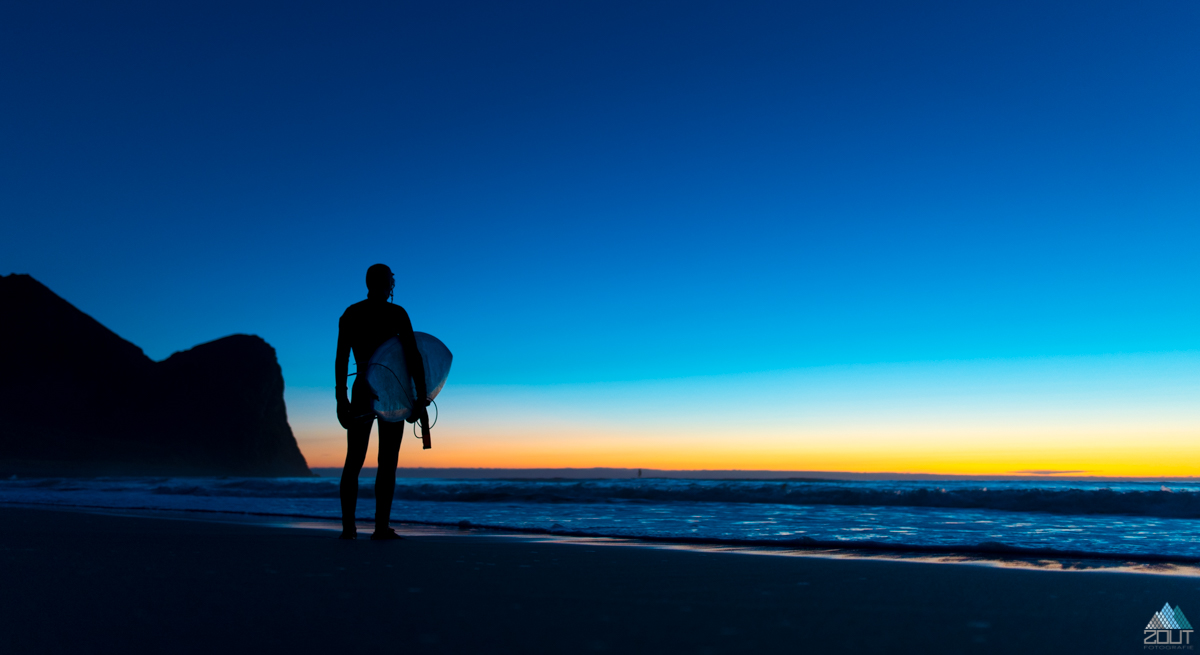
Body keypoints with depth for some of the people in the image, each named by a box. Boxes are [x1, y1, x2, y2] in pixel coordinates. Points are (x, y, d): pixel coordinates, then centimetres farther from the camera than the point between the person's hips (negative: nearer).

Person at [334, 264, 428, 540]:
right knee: (388, 462, 1)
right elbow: (413, 357, -11)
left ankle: (348, 526, 6)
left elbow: (341, 359, 3)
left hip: (362, 390, 3)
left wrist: (341, 397, 8)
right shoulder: (396, 313, -5)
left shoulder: (349, 314, 6)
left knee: (353, 461, 10)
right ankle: (381, 527, -1)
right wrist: (422, 398, -10)